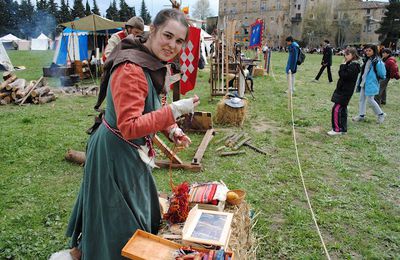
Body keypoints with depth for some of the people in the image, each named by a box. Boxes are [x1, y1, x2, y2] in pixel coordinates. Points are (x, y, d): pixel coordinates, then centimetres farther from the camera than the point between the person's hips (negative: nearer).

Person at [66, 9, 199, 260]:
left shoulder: (152, 64, 3)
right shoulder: (130, 70, -29)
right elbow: (129, 127, -31)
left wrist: (170, 129, -1)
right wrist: (174, 111, -31)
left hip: (130, 152, 10)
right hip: (116, 153, -10)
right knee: (119, 222, 10)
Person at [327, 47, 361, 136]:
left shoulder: (354, 66, -15)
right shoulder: (350, 64, 14)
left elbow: (344, 75, -23)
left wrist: (343, 66, -15)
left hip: (345, 91, -10)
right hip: (343, 90, 10)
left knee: (336, 109, -11)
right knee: (342, 109, 13)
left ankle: (337, 129, -4)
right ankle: (343, 129, 20)